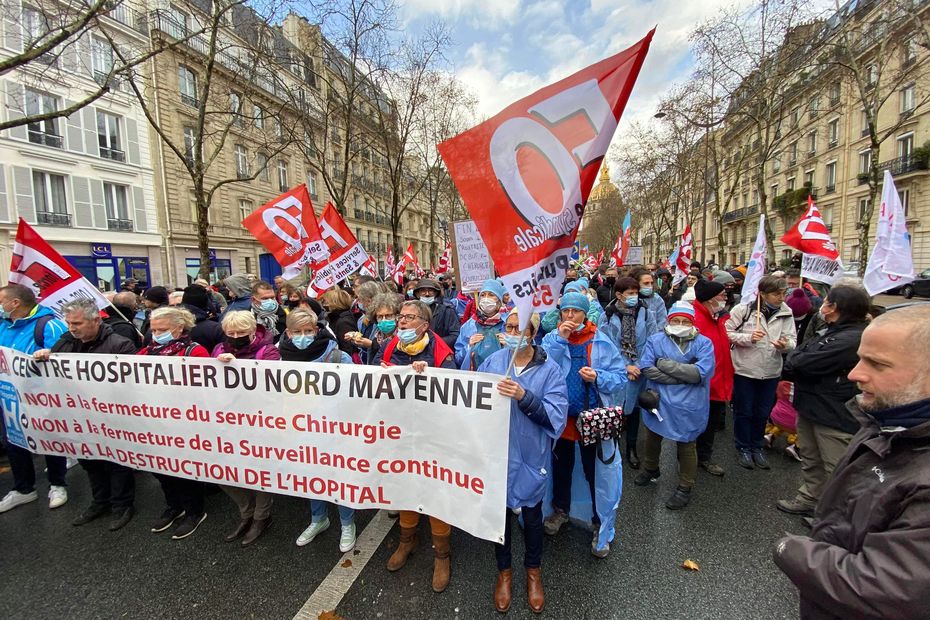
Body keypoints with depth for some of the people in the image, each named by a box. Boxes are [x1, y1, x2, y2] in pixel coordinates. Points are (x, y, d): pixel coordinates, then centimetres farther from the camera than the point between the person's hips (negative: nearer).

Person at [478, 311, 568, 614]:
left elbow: (556, 416, -21)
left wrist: (524, 397, -32)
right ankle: (504, 571, 46)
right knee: (500, 512, 19)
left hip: (530, 457, -1)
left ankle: (533, 570, 48)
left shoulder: (550, 369, -12)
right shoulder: (492, 361, -6)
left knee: (531, 516, 19)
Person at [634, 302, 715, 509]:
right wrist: (682, 377, -18)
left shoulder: (703, 343, -8)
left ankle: (685, 488, 34)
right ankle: (650, 470, 49)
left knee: (686, 446, 14)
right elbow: (646, 368, -14)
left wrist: (666, 364, -20)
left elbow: (701, 373, -21)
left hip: (687, 406, -2)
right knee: (651, 439, 22)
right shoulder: (656, 340, -4)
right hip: (658, 402, 3)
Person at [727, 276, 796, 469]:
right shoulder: (743, 309, -12)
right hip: (745, 369, -3)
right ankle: (743, 448, 28)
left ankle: (756, 447, 36)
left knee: (762, 413, 17)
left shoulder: (786, 313, -2)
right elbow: (728, 333, -9)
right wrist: (748, 338, -24)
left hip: (771, 371, 4)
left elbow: (791, 339, -2)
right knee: (743, 411, 10)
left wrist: (785, 344, -24)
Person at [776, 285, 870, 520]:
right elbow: (801, 351, 13)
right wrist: (798, 363, -6)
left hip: (835, 416, -10)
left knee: (836, 469, 5)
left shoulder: (852, 339, -23)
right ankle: (809, 499, 38)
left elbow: (802, 363, -24)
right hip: (811, 407, 10)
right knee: (811, 460, 22)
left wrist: (794, 361, -4)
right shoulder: (833, 332, 9)